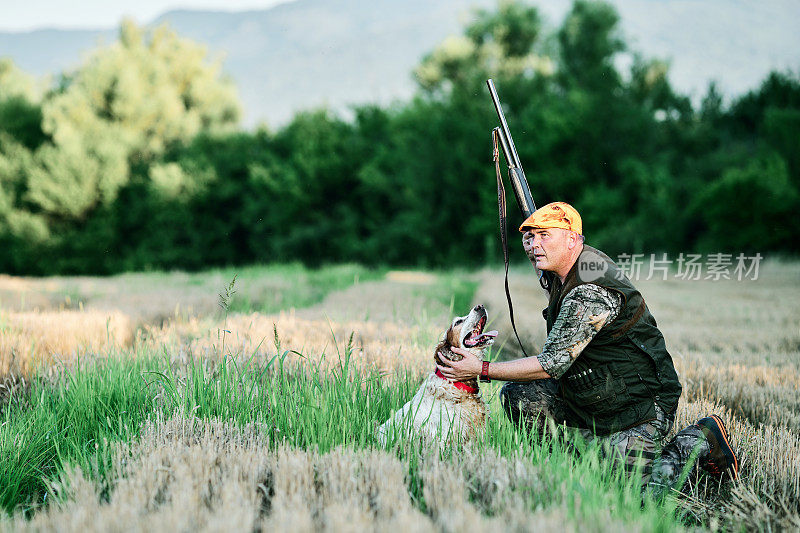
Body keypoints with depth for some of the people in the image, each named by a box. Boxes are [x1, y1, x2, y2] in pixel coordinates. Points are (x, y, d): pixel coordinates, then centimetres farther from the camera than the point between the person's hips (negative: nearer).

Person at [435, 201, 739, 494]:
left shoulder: (591, 293, -28)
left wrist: (482, 370, -21)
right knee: (517, 396, -5)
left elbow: (552, 365, -26)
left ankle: (702, 439, 6)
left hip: (641, 404, -9)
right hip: (591, 394, 9)